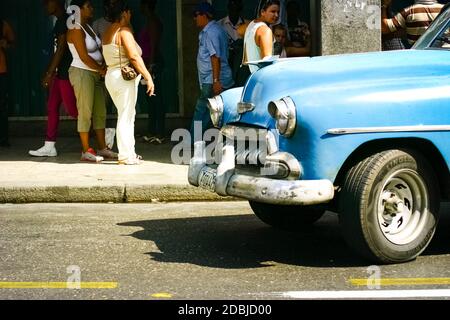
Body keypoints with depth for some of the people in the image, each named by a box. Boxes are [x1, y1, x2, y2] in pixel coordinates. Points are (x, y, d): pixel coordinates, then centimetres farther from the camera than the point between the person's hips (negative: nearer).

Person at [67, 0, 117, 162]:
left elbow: (98, 49, 14)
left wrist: (103, 65, -5)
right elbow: (84, 57, -18)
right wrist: (101, 69, -10)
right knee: (85, 113, -6)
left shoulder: (88, 27, 15)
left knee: (100, 112, 10)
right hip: (82, 74, -9)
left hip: (95, 74, 9)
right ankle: (86, 151, -1)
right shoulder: (76, 30, -13)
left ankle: (102, 149, 17)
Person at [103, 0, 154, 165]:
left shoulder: (108, 32, 13)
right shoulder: (124, 30, -13)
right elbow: (134, 56, -22)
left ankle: (129, 152, 21)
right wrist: (148, 77, -20)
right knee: (125, 117, -4)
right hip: (124, 78, -9)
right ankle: (126, 156, -2)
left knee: (129, 115, 17)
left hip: (111, 76, 9)